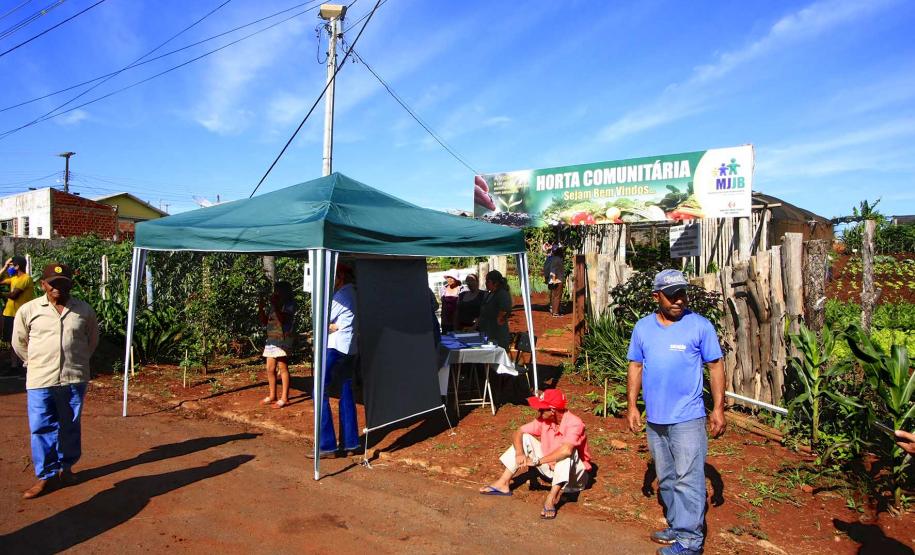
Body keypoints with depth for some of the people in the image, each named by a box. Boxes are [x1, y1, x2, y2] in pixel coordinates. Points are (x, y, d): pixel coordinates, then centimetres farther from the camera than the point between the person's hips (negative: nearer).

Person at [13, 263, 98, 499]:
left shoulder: (84, 310, 0)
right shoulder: (28, 310, -3)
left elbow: (92, 340, 15)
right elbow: (19, 342, 10)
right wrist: (38, 363, 11)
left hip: (74, 380, 1)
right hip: (40, 381, -1)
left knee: (70, 427, 12)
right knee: (41, 429, 3)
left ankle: (65, 467, 30)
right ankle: (46, 475, 15)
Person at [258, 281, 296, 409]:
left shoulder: (290, 304, -4)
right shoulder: (274, 304, 17)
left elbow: (283, 319, -18)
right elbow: (265, 321, 16)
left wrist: (275, 305, -15)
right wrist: (261, 308, 4)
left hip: (283, 339, -7)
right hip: (271, 339, 7)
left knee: (282, 368, -7)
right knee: (270, 369, 8)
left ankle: (284, 398, -3)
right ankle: (272, 396, 19)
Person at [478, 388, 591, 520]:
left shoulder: (574, 423, -29)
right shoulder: (543, 420, -9)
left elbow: (566, 450, -47)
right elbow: (518, 432, -6)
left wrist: (536, 461, -40)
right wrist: (519, 453, -26)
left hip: (573, 475, -6)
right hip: (550, 467, 6)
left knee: (568, 452, -37)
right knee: (525, 438, -4)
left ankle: (552, 498, -41)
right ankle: (503, 484, -7)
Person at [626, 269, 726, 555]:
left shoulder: (700, 326, -6)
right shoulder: (643, 327, 5)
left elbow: (716, 367, -2)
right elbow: (636, 367, 10)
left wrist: (718, 408, -5)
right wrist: (632, 405, 7)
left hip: (688, 418, -5)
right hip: (655, 418, 5)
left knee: (688, 479, -4)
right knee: (666, 478, 17)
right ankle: (676, 526, 31)